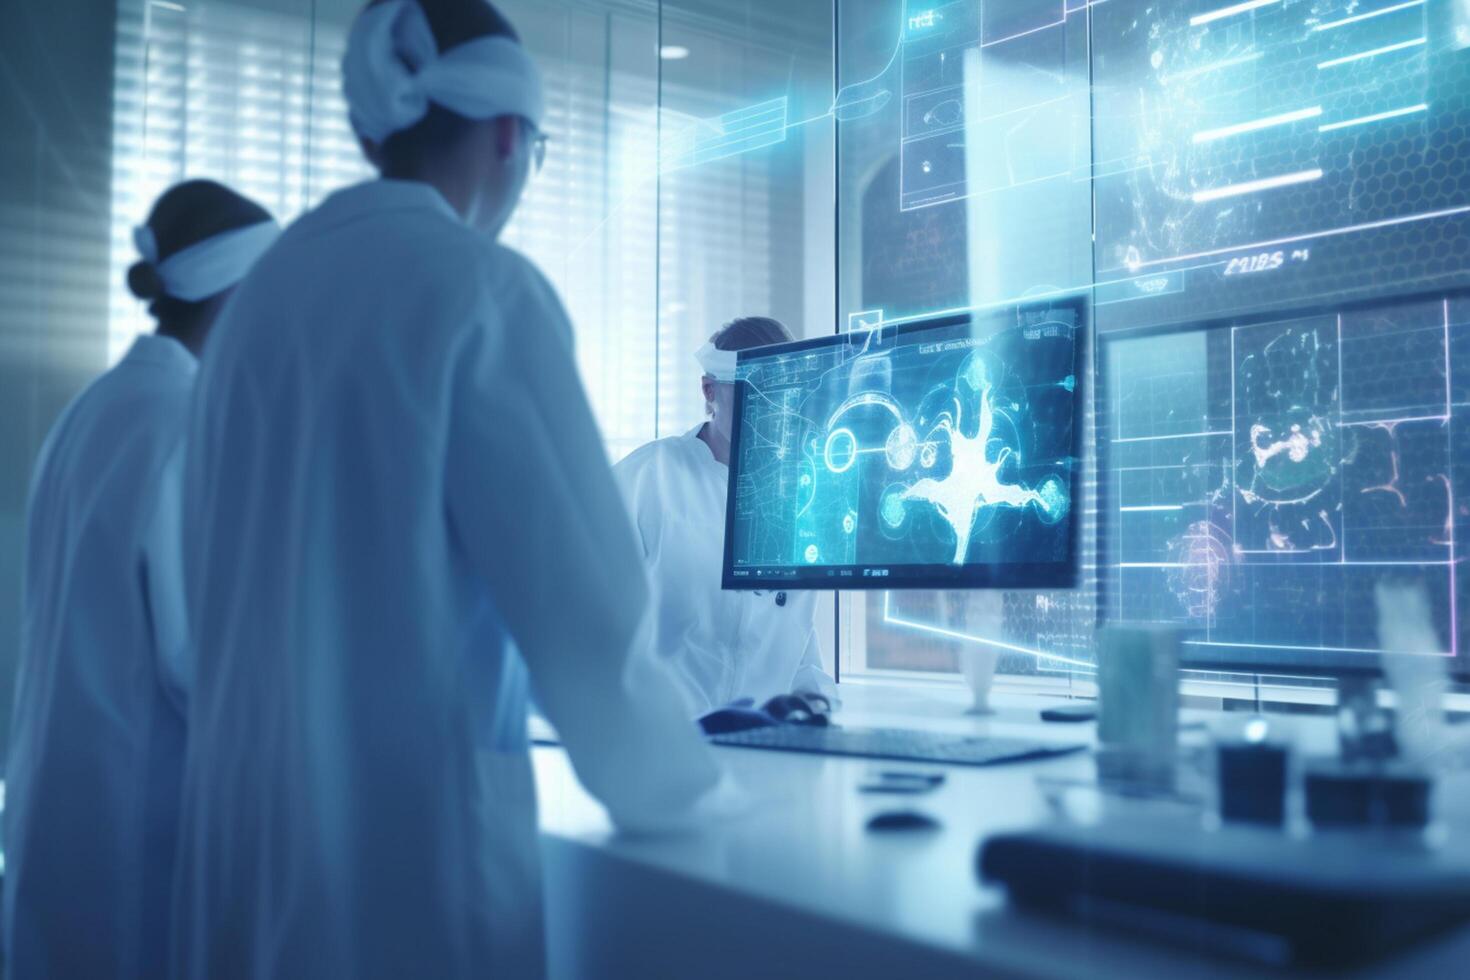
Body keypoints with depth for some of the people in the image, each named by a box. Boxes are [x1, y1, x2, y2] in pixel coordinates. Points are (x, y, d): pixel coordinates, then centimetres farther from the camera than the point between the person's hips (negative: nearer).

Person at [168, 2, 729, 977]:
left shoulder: (259, 292, 7)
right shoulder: (482, 288, -13)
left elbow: (229, 587, 12)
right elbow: (580, 596, -15)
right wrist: (677, 786, 1)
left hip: (245, 828, 7)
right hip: (411, 829, -7)